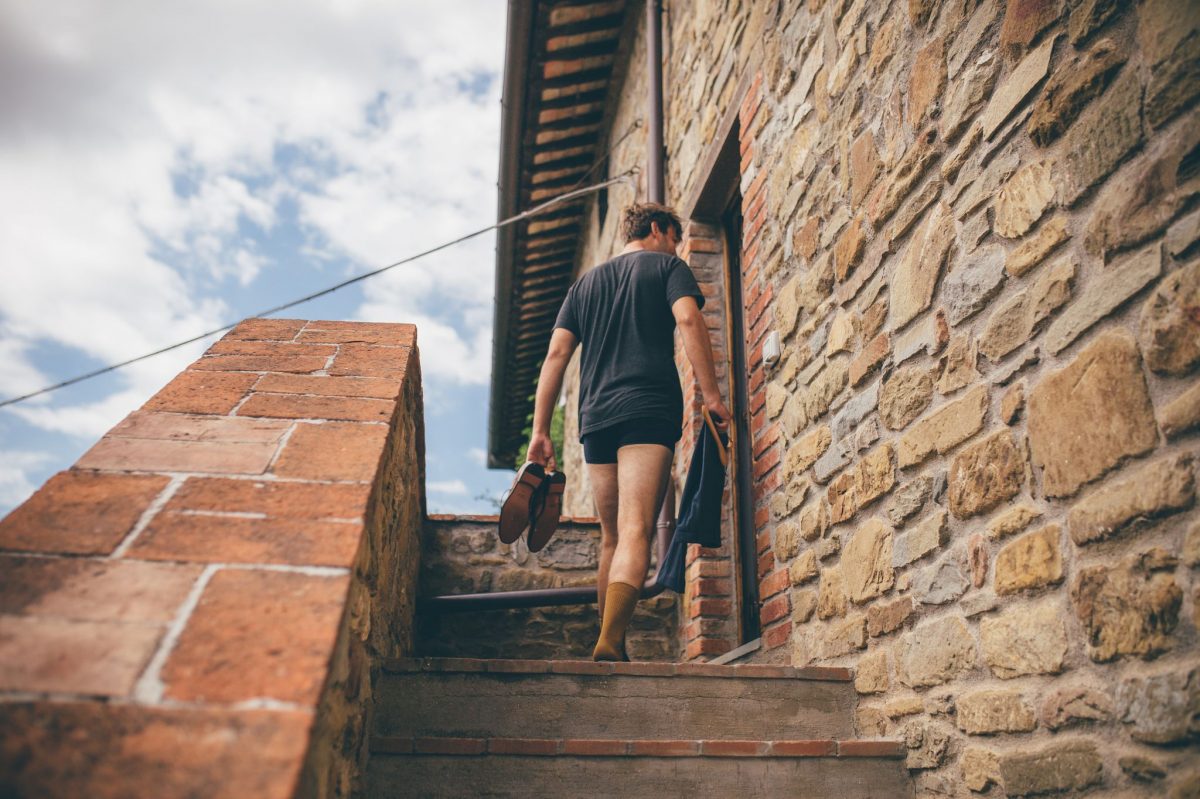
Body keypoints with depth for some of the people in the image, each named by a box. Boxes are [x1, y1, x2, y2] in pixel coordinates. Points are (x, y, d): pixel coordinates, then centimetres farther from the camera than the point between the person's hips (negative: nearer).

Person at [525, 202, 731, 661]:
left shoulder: (586, 283, 25)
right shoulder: (667, 267, 13)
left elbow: (556, 354, 15)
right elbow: (688, 319, -7)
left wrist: (540, 429, 12)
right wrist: (711, 394, -9)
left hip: (595, 418, 5)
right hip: (649, 413, -5)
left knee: (612, 538, 13)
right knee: (635, 532, -14)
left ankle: (610, 643, 14)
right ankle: (610, 642, -29)